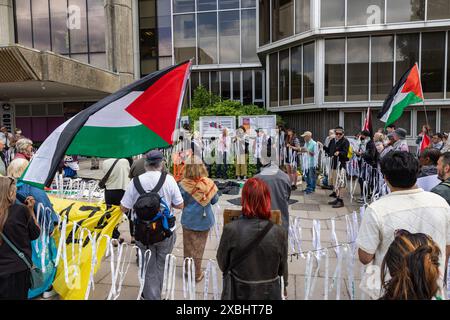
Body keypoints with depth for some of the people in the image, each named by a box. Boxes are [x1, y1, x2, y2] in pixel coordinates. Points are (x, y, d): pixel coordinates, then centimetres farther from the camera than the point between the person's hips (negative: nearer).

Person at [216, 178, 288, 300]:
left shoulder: (230, 229, -22)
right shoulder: (279, 233, -19)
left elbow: (222, 264, -7)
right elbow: (282, 270, -5)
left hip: (238, 293, -1)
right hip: (269, 294, 1)